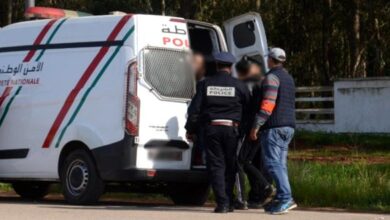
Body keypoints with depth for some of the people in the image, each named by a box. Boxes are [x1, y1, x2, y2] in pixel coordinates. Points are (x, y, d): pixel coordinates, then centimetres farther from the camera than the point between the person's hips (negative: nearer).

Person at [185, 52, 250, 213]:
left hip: (211, 129, 0)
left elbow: (194, 109, 2)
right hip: (232, 129, 0)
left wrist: (190, 130, 12)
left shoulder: (205, 84, 3)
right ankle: (228, 203, 13)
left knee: (216, 166, 1)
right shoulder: (239, 86, 1)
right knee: (230, 166, 11)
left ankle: (222, 202, -8)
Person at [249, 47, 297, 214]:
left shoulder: (272, 77, -9)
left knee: (272, 163, -12)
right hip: (288, 126, 9)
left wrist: (256, 126, -18)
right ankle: (280, 200, 5)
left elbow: (268, 104, -19)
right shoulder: (288, 78, 22)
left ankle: (286, 198, -23)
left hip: (274, 126, -9)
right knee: (280, 163, 9)